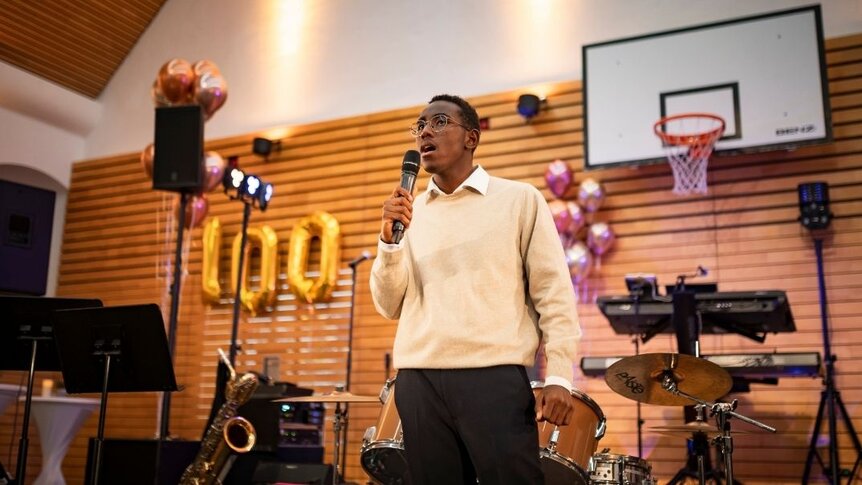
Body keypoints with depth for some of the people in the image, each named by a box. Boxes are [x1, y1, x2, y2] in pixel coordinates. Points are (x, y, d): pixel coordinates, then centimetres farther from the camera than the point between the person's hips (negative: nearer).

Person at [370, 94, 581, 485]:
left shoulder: (520, 199, 5)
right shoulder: (409, 212, 14)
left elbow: (554, 294, 1)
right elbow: (390, 306, 11)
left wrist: (559, 375, -8)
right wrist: (389, 239, -4)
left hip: (495, 377, -3)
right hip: (419, 382, 4)